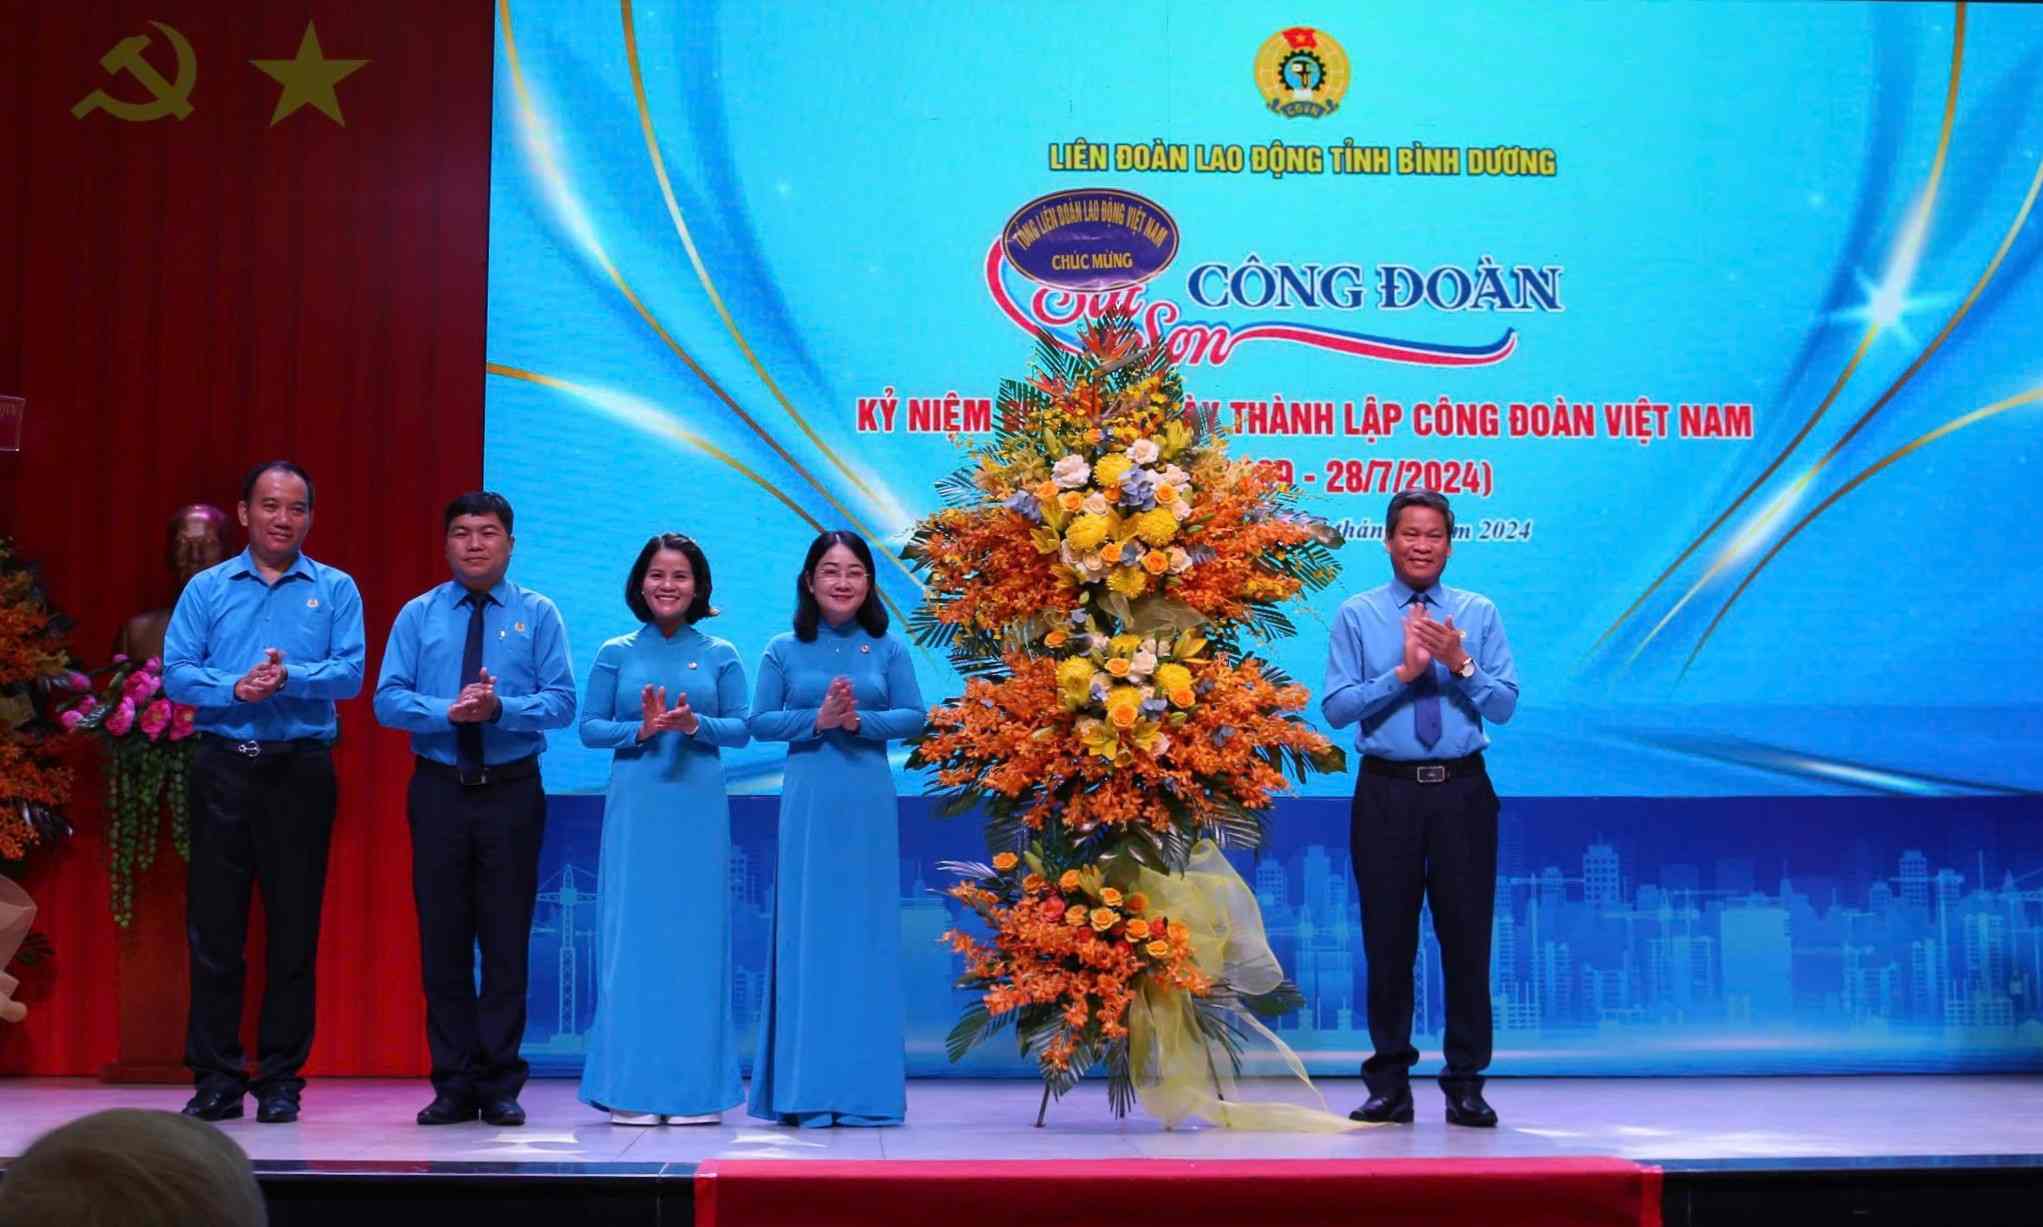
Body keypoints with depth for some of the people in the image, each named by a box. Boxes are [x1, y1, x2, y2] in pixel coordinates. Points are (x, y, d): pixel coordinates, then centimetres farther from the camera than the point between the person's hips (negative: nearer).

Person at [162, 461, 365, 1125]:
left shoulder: (335, 589, 8)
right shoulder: (206, 589, 10)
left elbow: (349, 672, -4)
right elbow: (175, 672, 0)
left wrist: (290, 677, -21)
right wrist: (235, 688, -16)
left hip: (301, 770, 0)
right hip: (223, 769, 1)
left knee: (295, 927, 2)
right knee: (213, 925, 0)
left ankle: (280, 1079, 11)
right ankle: (216, 1078, 8)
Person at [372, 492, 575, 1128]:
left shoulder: (538, 615, 5)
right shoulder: (417, 615, 8)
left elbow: (561, 703, -3)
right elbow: (388, 699, -1)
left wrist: (501, 708, -21)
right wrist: (449, 711, -18)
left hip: (512, 792, -1)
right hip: (439, 790, 1)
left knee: (507, 941, 1)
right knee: (442, 939, 4)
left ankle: (500, 1086, 10)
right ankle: (453, 1085, 12)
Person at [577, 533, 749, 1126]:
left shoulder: (720, 655, 7)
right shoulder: (616, 653, 7)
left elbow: (741, 728, 4)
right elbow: (589, 727, 3)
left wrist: (695, 725, -14)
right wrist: (642, 728, -13)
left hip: (699, 809, 0)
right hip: (635, 808, 0)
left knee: (696, 935, 1)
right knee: (632, 935, -2)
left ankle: (695, 1086, 8)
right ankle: (632, 1087, 3)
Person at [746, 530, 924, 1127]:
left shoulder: (888, 649, 7)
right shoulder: (783, 650, 6)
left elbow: (914, 717, 2)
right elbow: (760, 722, 1)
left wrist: (860, 720, -14)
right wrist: (818, 719, -13)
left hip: (869, 804, 1)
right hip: (808, 802, -1)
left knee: (866, 931, 2)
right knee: (807, 931, -1)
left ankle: (865, 1086, 9)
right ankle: (806, 1087, 5)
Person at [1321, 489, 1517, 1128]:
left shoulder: (1479, 613, 8)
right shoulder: (1357, 615, 4)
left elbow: (1505, 704, -1)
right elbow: (1335, 707, -5)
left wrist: (1458, 662, -16)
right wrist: (1403, 671, -15)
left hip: (1462, 791, 1)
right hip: (1387, 792, -1)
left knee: (1467, 936, 2)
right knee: (1387, 938, 4)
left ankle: (1466, 1083, 11)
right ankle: (1389, 1082, 14)